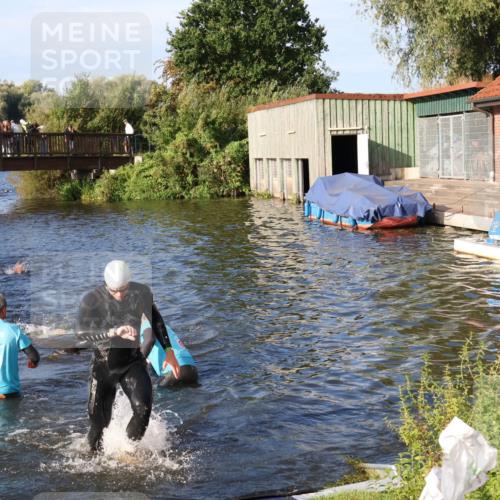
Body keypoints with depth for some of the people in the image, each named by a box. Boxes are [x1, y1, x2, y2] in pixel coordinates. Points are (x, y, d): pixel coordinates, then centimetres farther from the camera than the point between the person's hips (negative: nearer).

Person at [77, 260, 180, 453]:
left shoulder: (142, 292, -9)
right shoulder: (91, 300, -18)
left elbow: (155, 317, 11)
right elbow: (81, 332, -34)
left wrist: (168, 350, 8)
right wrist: (114, 332, -47)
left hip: (133, 360, 1)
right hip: (103, 363, -1)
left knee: (143, 407, -23)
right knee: (98, 420, 7)